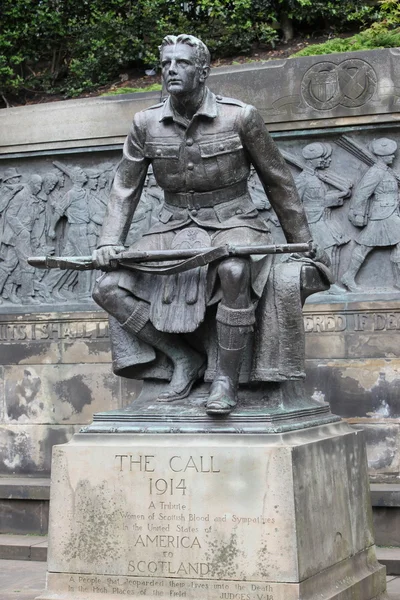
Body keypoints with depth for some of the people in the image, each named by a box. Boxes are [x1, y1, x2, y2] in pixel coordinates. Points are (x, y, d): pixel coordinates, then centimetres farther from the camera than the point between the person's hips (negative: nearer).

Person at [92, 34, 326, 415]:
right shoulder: (146, 125, 0)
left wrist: (301, 247, 4)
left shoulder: (240, 117, -9)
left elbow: (278, 182, 0)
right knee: (109, 288, -15)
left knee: (234, 271, -40)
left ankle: (226, 379, -22)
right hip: (174, 227, 4)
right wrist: (110, 242, -8)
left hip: (232, 223, -4)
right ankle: (184, 357, -2)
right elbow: (124, 189, 7)